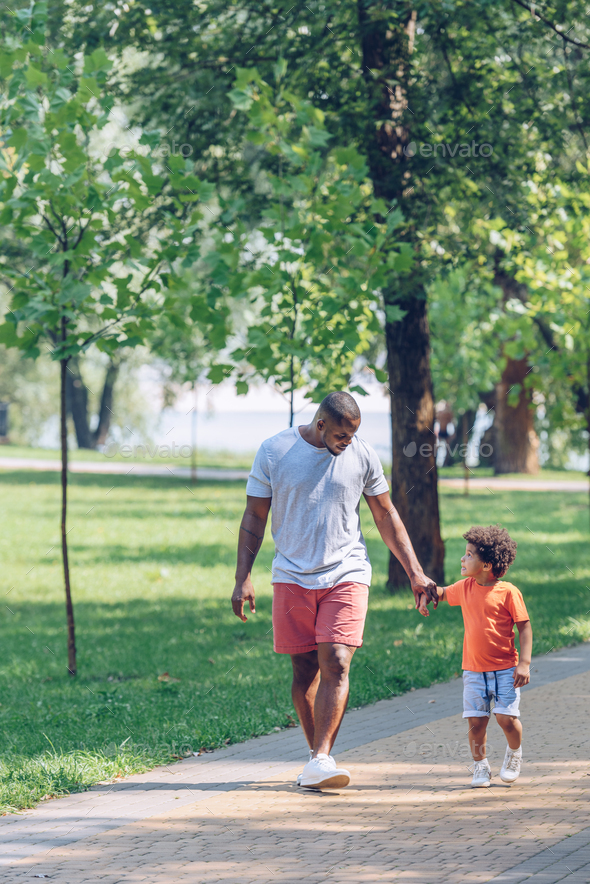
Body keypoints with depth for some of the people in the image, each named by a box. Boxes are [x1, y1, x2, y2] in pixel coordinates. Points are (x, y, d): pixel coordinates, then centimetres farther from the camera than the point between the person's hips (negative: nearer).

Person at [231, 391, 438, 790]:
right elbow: (254, 518, 3)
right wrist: (243, 578, -3)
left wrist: (416, 573, 7)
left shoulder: (362, 455, 0)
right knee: (305, 670, 3)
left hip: (346, 574, -1)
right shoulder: (274, 452, -2)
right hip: (292, 575, 1)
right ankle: (317, 754, 15)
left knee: (335, 663, -15)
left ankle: (321, 759, -18)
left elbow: (387, 516, 10)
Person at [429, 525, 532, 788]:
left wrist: (524, 663, -14)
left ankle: (514, 752, 20)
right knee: (476, 721, -2)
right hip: (474, 669, 4)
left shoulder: (508, 592, -10)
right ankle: (480, 766, 15)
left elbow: (524, 627, -7)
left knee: (506, 717, -9)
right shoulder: (465, 588, 6)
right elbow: (443, 594, 27)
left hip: (505, 669, -4)